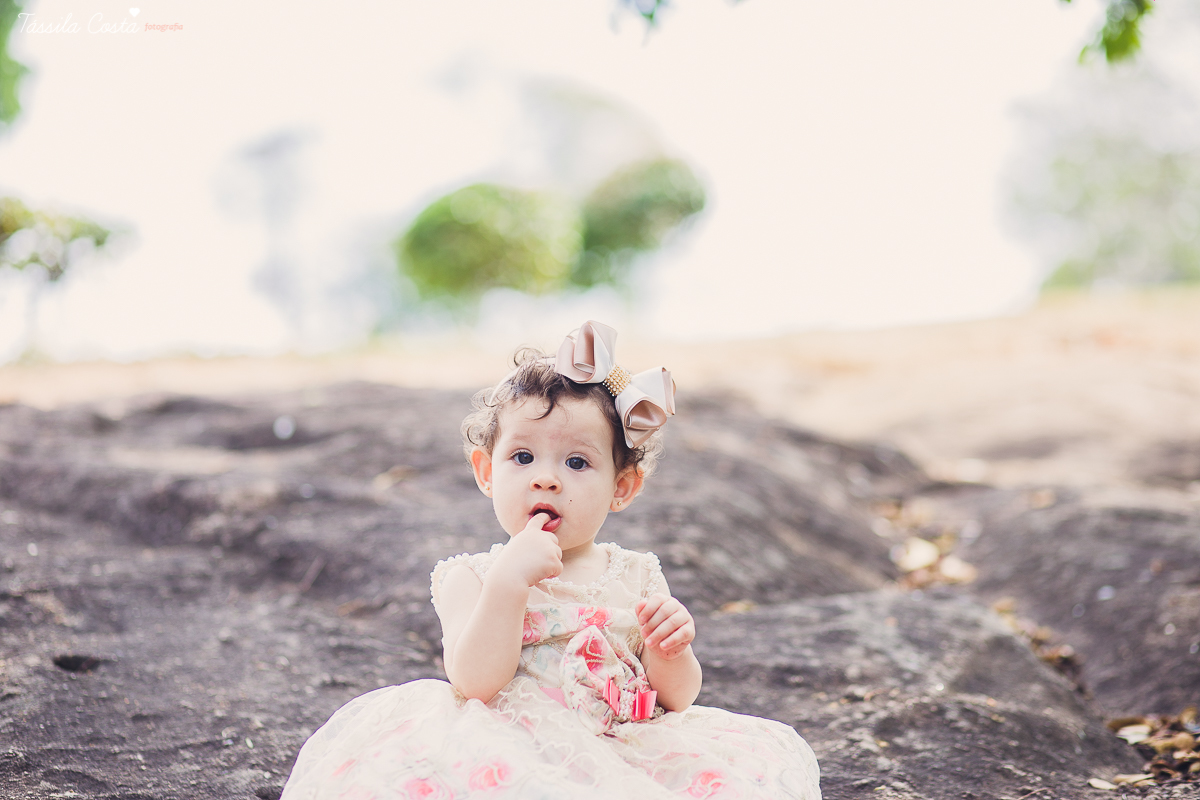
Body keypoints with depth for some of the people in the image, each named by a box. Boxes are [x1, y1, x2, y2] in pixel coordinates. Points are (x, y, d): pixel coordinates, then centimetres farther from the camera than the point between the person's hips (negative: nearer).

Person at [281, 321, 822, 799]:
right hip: (516, 756, -3)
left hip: (625, 750, 4)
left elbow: (677, 698, 11)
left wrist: (670, 650, -12)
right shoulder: (472, 578, 2)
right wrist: (509, 581, -23)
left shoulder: (636, 578, 10)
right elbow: (474, 684, -14)